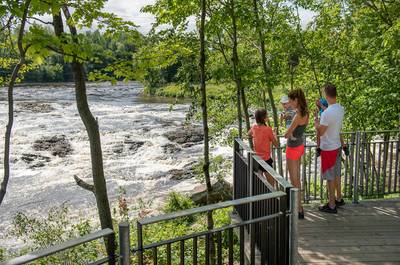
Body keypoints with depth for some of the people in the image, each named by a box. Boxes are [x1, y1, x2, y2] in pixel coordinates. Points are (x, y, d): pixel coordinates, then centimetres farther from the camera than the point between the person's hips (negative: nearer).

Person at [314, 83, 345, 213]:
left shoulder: (327, 113, -27)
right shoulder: (341, 109, -1)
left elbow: (319, 133, -20)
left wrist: (315, 121, -2)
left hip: (328, 149, -8)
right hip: (337, 146, 8)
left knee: (330, 178, 3)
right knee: (336, 175, 21)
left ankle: (332, 206, 14)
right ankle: (339, 199, 36)